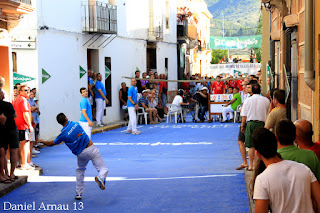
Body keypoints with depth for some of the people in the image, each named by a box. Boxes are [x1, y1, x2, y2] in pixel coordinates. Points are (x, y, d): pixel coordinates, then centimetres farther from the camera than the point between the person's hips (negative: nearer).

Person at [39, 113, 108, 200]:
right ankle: (100, 177, -36)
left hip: (81, 154, 0)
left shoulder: (63, 134, -8)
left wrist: (42, 141, 29)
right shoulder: (75, 124, -1)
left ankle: (79, 193, 24)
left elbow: (52, 143, 8)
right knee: (103, 169, -1)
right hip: (91, 148, 0)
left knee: (80, 171, 27)